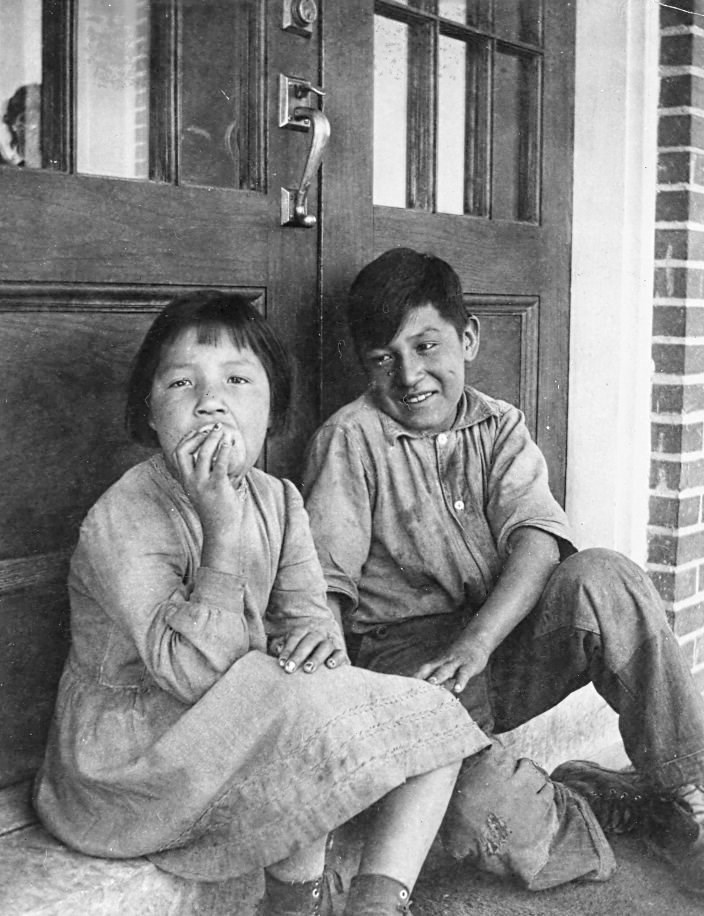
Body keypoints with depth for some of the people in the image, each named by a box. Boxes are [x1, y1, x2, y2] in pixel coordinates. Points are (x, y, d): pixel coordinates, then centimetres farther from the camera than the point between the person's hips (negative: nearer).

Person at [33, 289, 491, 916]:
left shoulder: (277, 500, 2)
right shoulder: (121, 522, -22)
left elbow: (303, 611, 2)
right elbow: (192, 672, -30)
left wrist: (319, 635, -24)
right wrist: (224, 528, -37)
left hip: (248, 722, 7)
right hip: (130, 761, -7)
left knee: (431, 718, -5)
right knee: (308, 710, -34)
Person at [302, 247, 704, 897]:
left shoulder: (501, 428, 9)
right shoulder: (350, 439, -1)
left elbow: (536, 539, -8)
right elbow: (323, 583, -6)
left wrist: (476, 641, -26)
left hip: (510, 638, 3)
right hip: (410, 656, -3)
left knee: (603, 580, -28)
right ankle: (636, 806, -7)